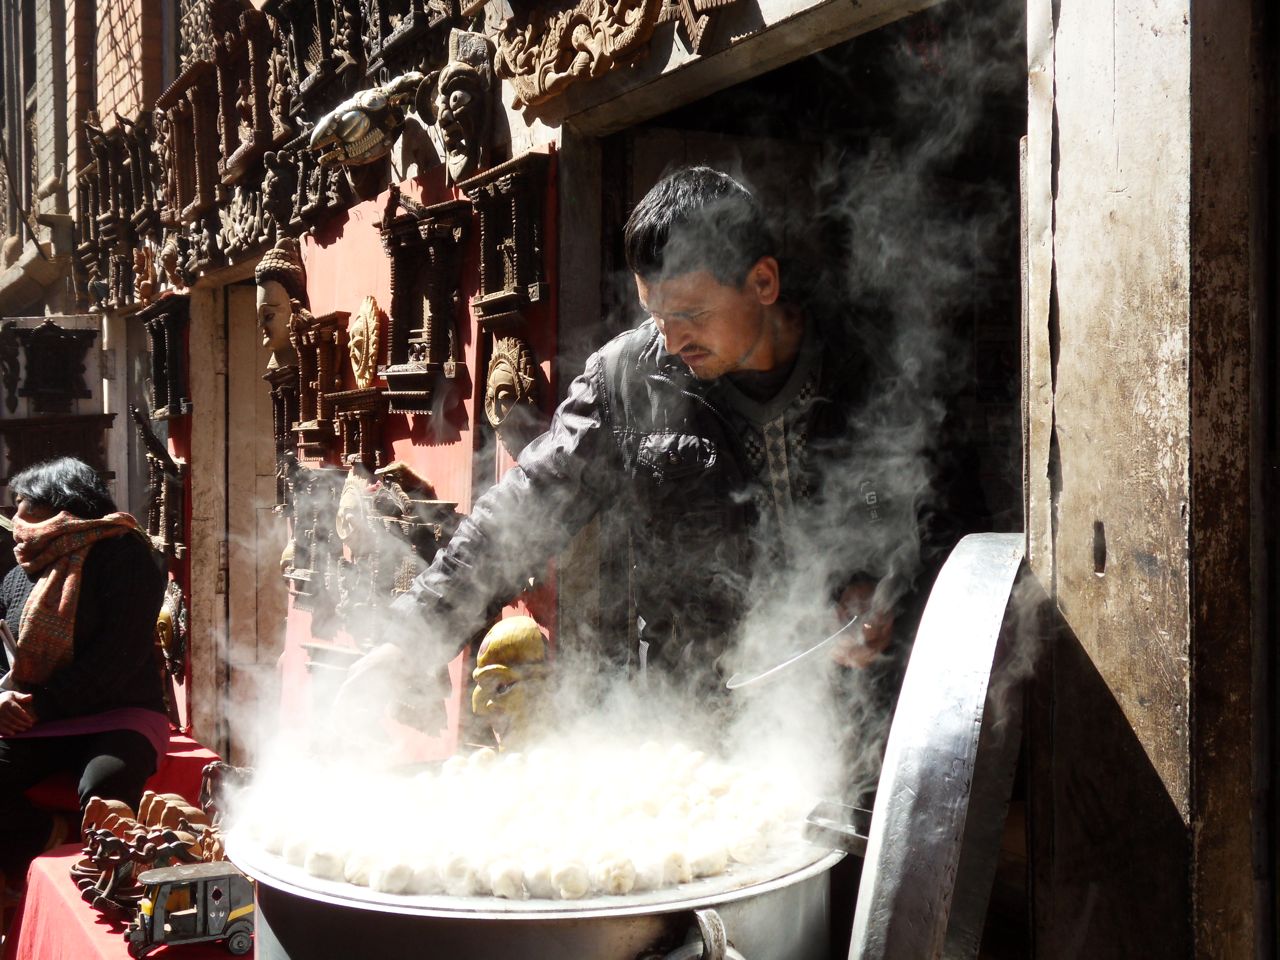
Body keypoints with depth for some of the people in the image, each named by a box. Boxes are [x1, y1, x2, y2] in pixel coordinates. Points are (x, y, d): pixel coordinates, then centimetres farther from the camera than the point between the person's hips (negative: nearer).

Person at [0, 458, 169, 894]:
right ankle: (50, 835, -8)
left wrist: (44, 704, -17)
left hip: (118, 716, -5)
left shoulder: (122, 553, -2)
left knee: (102, 790, -35)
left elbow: (121, 652, -13)